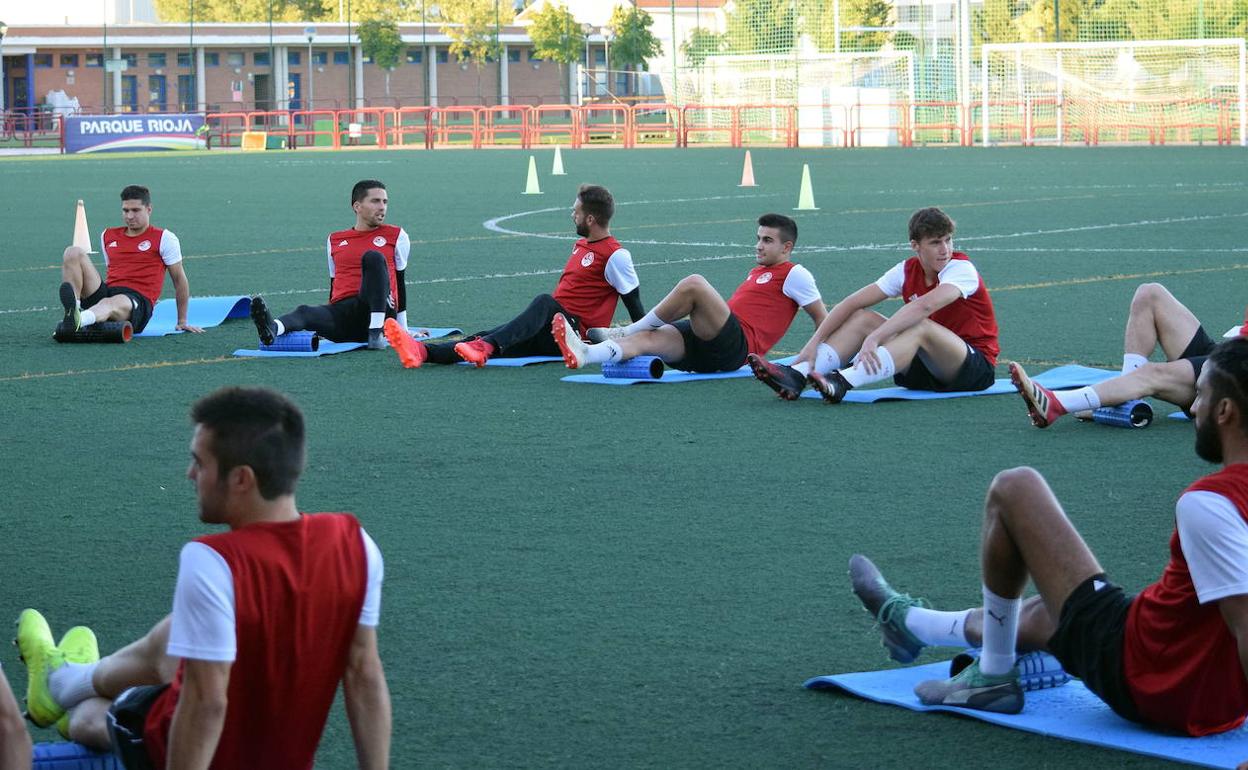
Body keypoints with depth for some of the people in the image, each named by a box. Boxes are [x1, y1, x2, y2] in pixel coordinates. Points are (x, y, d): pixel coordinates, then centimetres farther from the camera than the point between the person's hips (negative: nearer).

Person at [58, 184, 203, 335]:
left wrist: (182, 322, 12)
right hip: (107, 292, 5)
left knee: (111, 304, -43)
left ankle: (77, 320, -78)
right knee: (73, 253, -15)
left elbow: (180, 279, 11)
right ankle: (72, 311, -39)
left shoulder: (164, 238, 8)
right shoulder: (108, 236, 23)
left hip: (139, 301, -5)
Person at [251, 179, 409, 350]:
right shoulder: (334, 240, 21)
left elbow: (400, 283, 18)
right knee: (305, 312, -31)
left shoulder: (396, 236, 14)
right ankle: (273, 328, -66)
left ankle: (375, 333, -38)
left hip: (378, 311, -2)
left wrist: (403, 330, 20)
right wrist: (324, 327, 26)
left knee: (373, 257, -28)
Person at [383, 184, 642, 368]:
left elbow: (634, 303, -4)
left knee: (544, 302, -38)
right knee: (487, 338, -15)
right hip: (550, 330, 8)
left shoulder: (615, 255, -6)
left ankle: (485, 348, -56)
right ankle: (421, 352, -38)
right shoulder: (581, 245, 23)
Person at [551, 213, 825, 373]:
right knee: (647, 338, -19)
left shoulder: (794, 274, 7)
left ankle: (626, 332, -15)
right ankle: (583, 355, -44)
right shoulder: (757, 271, 32)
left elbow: (821, 317, 5)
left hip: (736, 345, -8)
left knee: (693, 283, -26)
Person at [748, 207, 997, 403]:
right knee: (861, 318, -8)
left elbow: (925, 305, -37)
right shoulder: (908, 271, 0)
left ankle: (840, 383, -51)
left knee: (921, 327, -35)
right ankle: (796, 375, -28)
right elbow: (851, 303, -5)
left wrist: (874, 338, -45)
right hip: (926, 366, 6)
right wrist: (814, 342, -17)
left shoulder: (962, 269, -18)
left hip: (976, 366, -6)